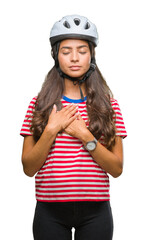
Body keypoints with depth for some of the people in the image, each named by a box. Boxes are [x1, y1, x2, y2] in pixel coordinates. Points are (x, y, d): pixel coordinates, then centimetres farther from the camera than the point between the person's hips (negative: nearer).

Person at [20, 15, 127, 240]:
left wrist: (85, 136, -14)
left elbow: (117, 168, -3)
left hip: (95, 211, 0)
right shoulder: (39, 103, 2)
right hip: (50, 211, 0)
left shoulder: (108, 105, 2)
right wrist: (51, 130, -13)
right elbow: (28, 168, -2)